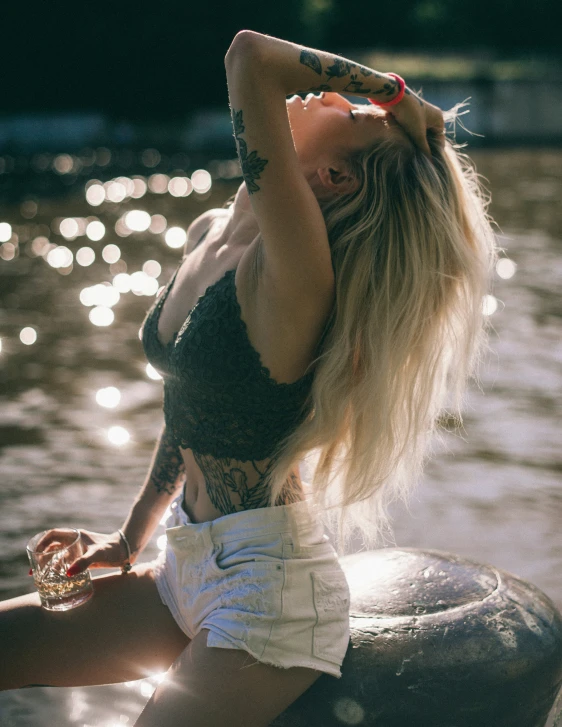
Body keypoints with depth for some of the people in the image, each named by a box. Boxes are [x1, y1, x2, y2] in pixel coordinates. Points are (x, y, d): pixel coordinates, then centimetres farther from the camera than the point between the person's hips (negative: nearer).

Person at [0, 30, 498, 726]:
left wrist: (395, 91, -20)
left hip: (267, 589, -8)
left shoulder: (293, 268, -23)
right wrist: (132, 537, 21)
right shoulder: (207, 236, 4)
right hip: (187, 569, 8)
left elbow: (250, 56, -34)